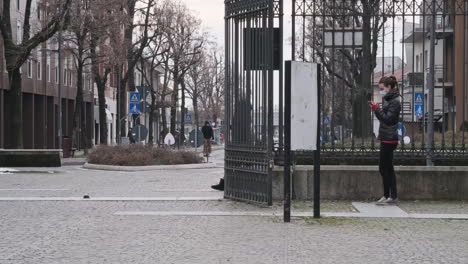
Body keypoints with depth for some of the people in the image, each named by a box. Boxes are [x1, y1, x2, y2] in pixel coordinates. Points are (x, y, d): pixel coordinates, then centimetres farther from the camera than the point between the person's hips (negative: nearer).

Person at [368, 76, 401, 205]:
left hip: (389, 139, -10)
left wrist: (377, 109, -20)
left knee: (384, 168, -7)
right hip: (386, 138, 10)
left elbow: (388, 119, -20)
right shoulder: (388, 100, 17)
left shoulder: (395, 102, -13)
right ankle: (392, 196, 16)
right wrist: (375, 109, 8)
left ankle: (388, 196, -4)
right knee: (388, 168, 12)